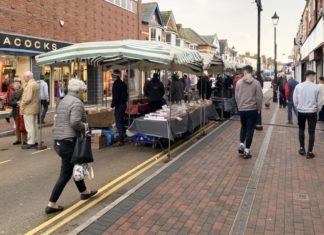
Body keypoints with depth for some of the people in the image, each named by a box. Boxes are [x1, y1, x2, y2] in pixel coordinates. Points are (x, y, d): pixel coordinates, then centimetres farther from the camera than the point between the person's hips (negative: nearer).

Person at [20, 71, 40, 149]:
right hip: (35, 108, 10)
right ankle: (34, 141, 21)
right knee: (34, 125, 14)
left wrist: (21, 107, -13)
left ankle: (30, 143, 2)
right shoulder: (36, 84, 13)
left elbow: (27, 98, -23)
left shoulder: (30, 85, -17)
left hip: (28, 109, -10)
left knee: (30, 127, -4)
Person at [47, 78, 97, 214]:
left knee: (74, 166, 22)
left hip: (59, 140, 10)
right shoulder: (77, 102, -15)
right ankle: (51, 204, 7)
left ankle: (84, 192, 38)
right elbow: (75, 122, -29)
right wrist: (84, 127, -11)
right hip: (69, 141, -10)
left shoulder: (64, 100, 14)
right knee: (66, 174, 0)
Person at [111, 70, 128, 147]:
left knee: (118, 123, -8)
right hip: (123, 104, 10)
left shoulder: (116, 84, -14)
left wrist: (112, 105, -14)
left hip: (119, 105, -10)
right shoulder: (123, 83, 15)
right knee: (121, 122, 17)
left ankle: (120, 140, -7)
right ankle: (122, 138, 26)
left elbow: (115, 96, -19)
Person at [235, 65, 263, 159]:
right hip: (252, 110, -2)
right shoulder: (256, 83, -8)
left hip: (241, 110, 2)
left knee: (243, 127, 23)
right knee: (250, 129, 5)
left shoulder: (239, 82, -2)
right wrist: (259, 109, 5)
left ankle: (241, 145, 13)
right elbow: (259, 97, -7)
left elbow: (236, 96, 4)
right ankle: (246, 151, 8)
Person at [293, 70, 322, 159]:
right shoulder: (316, 87, -9)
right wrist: (317, 111, 14)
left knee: (301, 130, 20)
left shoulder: (298, 86, -6)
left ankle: (302, 148, 24)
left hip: (301, 112, 2)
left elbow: (295, 101, -1)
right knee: (311, 132, 7)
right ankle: (309, 152, 12)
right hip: (312, 112, -2)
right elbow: (319, 102, -3)